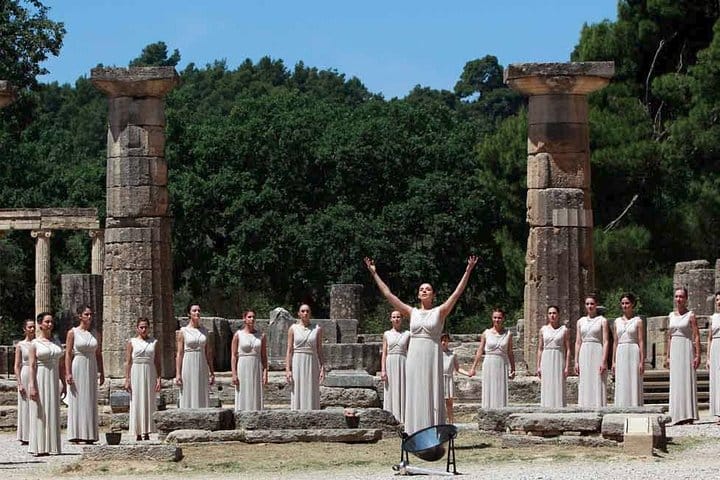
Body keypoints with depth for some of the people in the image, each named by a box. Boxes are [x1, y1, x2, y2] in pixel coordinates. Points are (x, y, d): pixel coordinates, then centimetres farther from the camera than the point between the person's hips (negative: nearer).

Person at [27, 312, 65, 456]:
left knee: (53, 413, 5)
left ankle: (51, 447, 8)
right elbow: (31, 366, -10)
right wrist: (32, 386, -18)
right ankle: (39, 448, -3)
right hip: (40, 379, -5)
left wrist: (63, 383, 11)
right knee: (39, 414, -5)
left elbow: (60, 365, 15)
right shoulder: (35, 344, -4)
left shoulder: (56, 342, 13)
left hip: (54, 380, 5)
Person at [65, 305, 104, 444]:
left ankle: (89, 436, 7)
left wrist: (101, 373, 10)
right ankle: (75, 435, -2)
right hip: (77, 368, -4)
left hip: (91, 370, 4)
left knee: (90, 403, 4)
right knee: (77, 402, -4)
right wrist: (68, 373, -14)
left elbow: (98, 354, 14)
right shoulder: (73, 332, -2)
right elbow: (68, 354, -6)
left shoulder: (96, 334, 10)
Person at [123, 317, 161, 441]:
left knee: (149, 403, 0)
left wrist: (159, 379, -1)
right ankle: (138, 433, -1)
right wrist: (127, 379, -5)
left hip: (150, 374, 2)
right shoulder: (131, 342, 4)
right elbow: (128, 362, 2)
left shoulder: (154, 342, 8)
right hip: (136, 374, -2)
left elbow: (157, 362, 7)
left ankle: (147, 433, 2)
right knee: (137, 403, -3)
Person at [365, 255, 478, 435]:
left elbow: (457, 293, -4)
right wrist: (374, 274, 10)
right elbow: (388, 294, 11)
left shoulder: (439, 312, 4)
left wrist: (468, 271, -11)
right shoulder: (412, 312, 11)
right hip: (414, 357, 3)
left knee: (432, 397, -3)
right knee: (415, 397, 2)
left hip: (432, 358, -3)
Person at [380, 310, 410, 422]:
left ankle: (402, 419, -2)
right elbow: (384, 353, 6)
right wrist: (383, 370, -4)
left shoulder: (407, 334, 8)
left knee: (402, 392, -3)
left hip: (403, 364, 0)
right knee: (391, 392, -2)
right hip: (390, 364, 0)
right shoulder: (387, 334, 9)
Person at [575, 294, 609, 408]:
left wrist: (604, 361, -14)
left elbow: (606, 342, -5)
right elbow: (578, 342, 12)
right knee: (585, 387, 1)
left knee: (598, 386, -7)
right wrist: (576, 361, 4)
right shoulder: (581, 322, 13)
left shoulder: (602, 321, 1)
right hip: (584, 355, 4)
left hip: (597, 354, -4)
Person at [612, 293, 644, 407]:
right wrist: (613, 361, 9)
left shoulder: (637, 321, 0)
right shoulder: (617, 321, 13)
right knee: (621, 387, 1)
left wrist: (642, 361, -10)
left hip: (633, 354, -4)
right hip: (620, 355, 4)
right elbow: (615, 342, 14)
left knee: (634, 384, -5)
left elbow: (641, 342, -3)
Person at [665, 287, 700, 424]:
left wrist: (697, 355, -14)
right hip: (674, 350, 5)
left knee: (687, 380, -7)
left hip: (686, 349, -5)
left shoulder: (690, 315, -3)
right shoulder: (671, 316, 12)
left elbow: (696, 336, -7)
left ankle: (689, 415, -6)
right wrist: (668, 356, 14)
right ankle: (679, 415, 5)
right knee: (676, 382, 3)